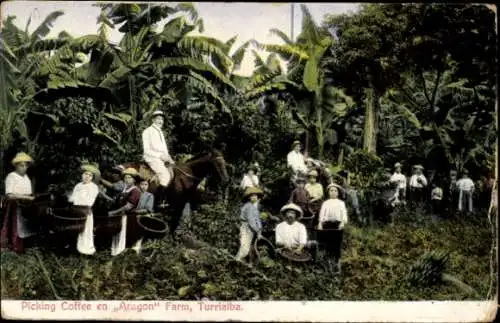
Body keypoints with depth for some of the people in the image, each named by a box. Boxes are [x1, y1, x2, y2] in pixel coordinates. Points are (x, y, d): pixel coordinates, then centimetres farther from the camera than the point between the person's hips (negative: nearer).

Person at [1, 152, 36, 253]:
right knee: (16, 232, -5)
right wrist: (27, 197, -23)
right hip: (15, 209, -6)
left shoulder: (26, 177, 12)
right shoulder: (11, 177, -9)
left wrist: (33, 197, -4)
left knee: (25, 232, 5)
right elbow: (10, 195, -20)